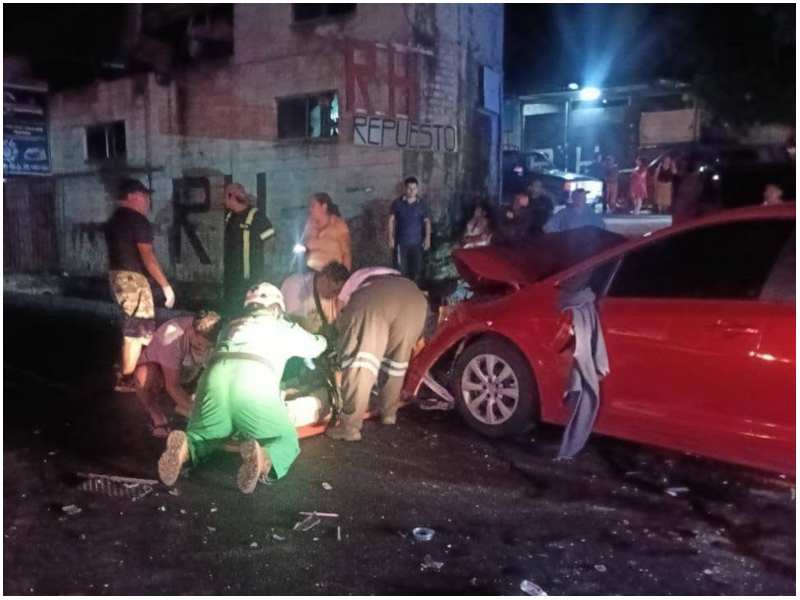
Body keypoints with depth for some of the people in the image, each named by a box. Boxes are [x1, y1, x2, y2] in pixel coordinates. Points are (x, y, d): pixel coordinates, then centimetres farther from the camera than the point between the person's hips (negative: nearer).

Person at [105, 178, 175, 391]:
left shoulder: (114, 219, 15)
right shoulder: (137, 220, -14)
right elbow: (147, 256, -20)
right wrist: (166, 285, -18)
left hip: (116, 275, 9)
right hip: (132, 277, -9)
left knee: (130, 326, 21)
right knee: (137, 329, -1)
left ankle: (124, 369, 30)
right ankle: (126, 379, 4)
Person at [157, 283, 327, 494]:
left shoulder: (232, 325, 37)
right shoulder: (285, 328, 33)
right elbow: (318, 346, 49)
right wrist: (320, 338, 73)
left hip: (216, 377, 3)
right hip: (256, 382, -3)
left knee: (200, 435, 23)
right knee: (287, 442, 12)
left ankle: (184, 448, -13)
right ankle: (262, 458, -23)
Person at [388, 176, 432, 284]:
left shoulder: (422, 204, 0)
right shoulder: (397, 203, -4)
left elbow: (427, 221, 4)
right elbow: (391, 220, 0)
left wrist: (427, 237, -6)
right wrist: (391, 237, -5)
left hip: (417, 242, 2)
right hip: (401, 242, -2)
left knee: (416, 269, 8)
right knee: (400, 269, -2)